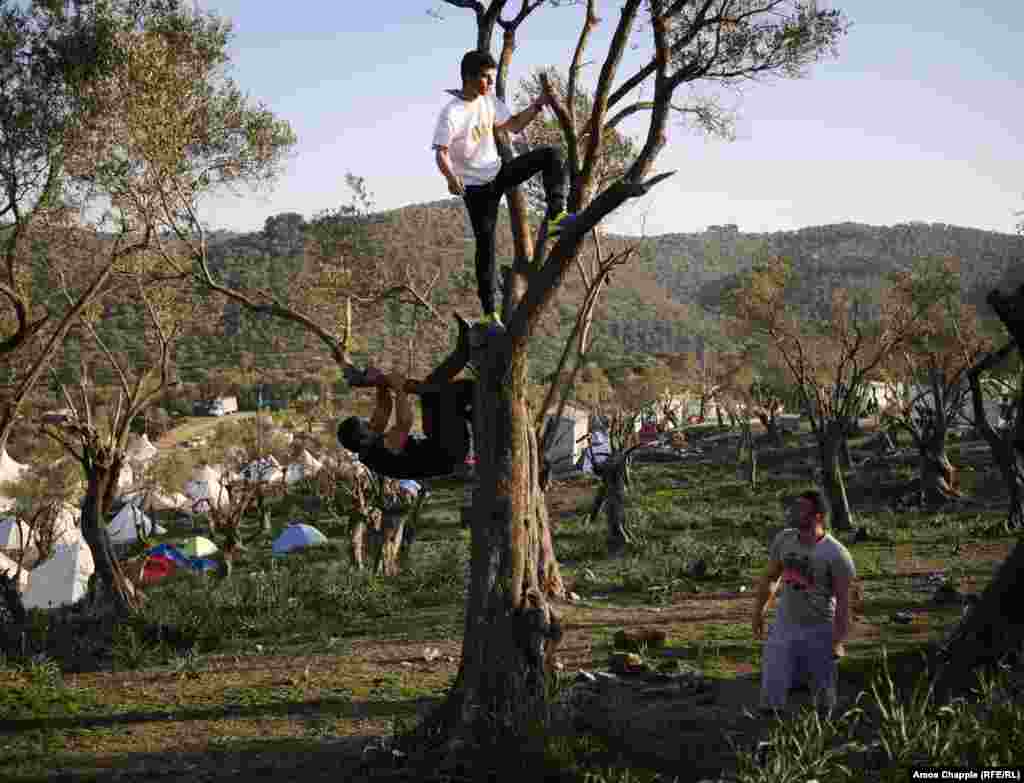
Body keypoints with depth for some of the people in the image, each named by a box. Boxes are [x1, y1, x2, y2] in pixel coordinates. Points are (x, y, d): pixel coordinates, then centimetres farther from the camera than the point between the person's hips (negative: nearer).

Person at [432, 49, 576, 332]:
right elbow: (441, 153, -23)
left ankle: (555, 216, -18)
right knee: (485, 245, -6)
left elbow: (514, 125, 15)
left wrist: (537, 105, 2)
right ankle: (489, 312, 1)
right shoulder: (452, 113, -18)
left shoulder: (489, 101, 3)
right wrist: (451, 178, -42)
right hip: (476, 187, -6)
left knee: (551, 155, -8)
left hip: (498, 172, 6)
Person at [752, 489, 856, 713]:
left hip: (820, 631, -4)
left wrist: (838, 641, -19)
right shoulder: (784, 539, -1)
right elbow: (770, 578, 13)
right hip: (784, 626, 4)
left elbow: (843, 601, -16)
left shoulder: (836, 554, -17)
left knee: (824, 696, 10)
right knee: (771, 691, 1)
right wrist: (758, 613, 17)